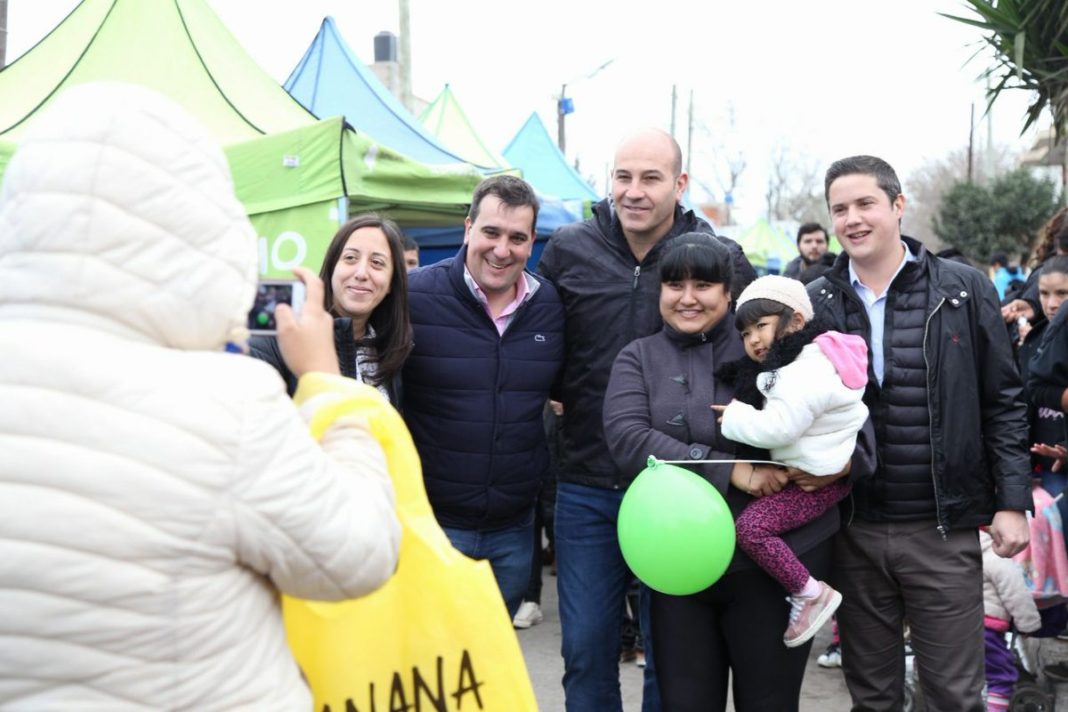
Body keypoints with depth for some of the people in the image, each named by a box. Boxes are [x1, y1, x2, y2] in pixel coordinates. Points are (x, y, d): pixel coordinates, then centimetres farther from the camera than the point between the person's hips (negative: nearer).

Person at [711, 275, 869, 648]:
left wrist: (734, 418, -14)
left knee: (751, 526, -20)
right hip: (806, 470, 11)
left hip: (820, 478, -11)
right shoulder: (796, 365, 13)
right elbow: (775, 421, 17)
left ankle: (811, 593, -9)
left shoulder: (808, 372, -22)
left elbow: (777, 426, -28)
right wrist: (740, 414, 2)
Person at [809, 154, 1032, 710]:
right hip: (853, 531, 2)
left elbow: (1003, 402, 1)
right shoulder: (815, 303, 2)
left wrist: (1012, 501, -3)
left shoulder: (963, 289, -2)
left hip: (944, 528, -2)